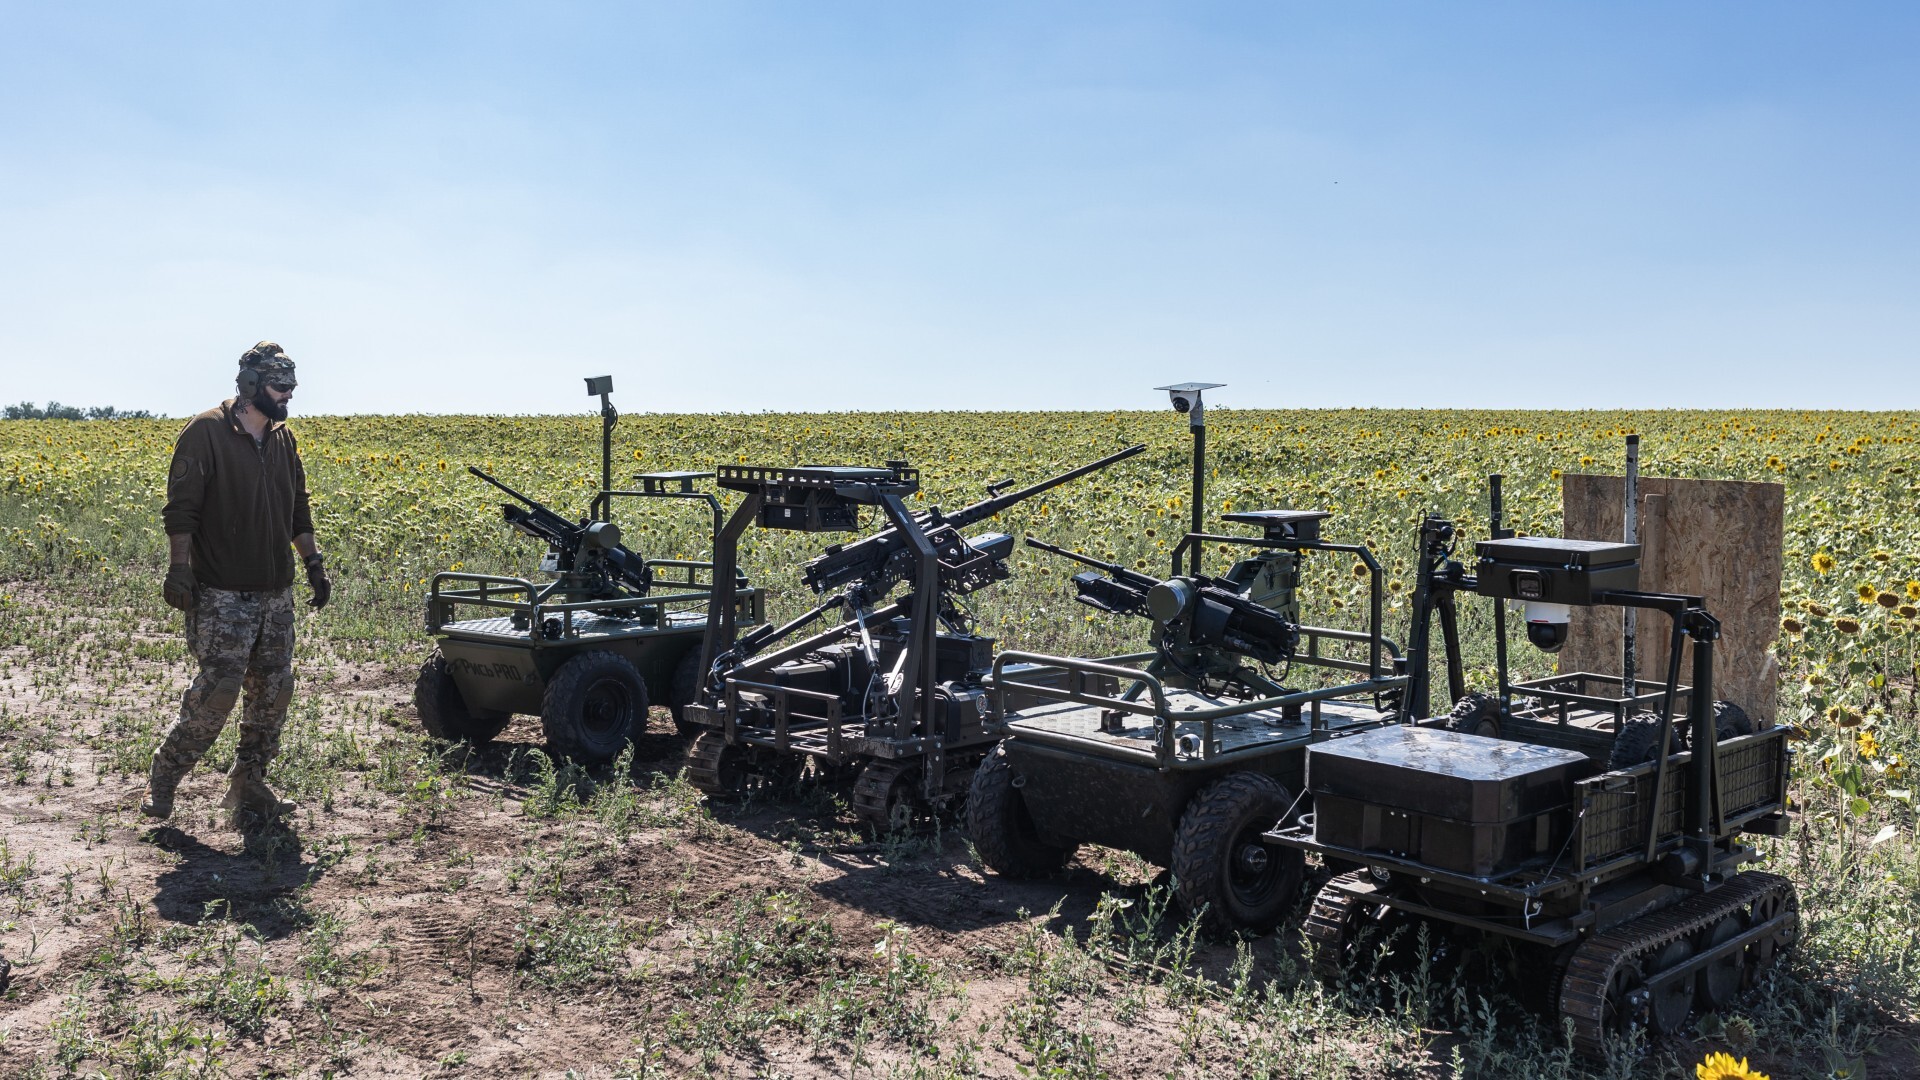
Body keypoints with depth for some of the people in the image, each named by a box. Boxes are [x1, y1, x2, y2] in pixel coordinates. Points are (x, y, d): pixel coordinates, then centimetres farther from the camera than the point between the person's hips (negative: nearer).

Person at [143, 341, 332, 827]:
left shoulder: (283, 440, 13)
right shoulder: (206, 432, -7)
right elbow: (181, 509, -10)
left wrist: (313, 562, 16)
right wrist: (179, 569, -17)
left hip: (276, 590, 7)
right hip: (223, 593, -7)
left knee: (275, 688, 6)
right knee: (219, 687, -12)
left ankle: (248, 785, 19)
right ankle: (164, 777, 7)